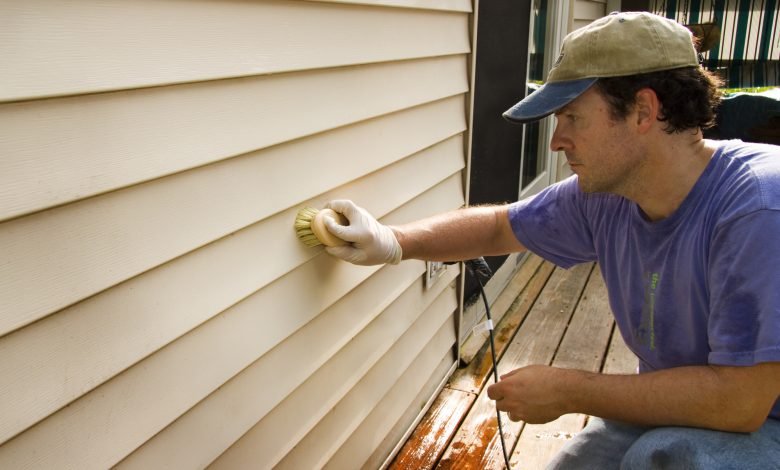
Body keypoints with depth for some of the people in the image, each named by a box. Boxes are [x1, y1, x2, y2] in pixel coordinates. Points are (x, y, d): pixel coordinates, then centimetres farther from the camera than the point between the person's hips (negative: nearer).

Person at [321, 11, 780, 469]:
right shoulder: (603, 194, -10)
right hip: (670, 413, 6)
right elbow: (499, 226, 5)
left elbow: (740, 398, -34)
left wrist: (567, 392, -25)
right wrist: (394, 242, -9)